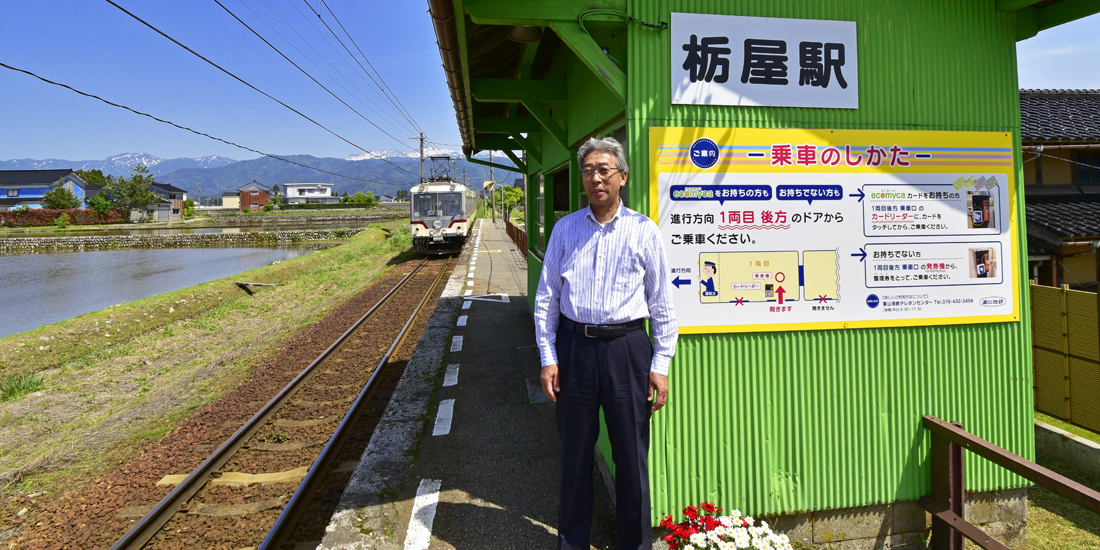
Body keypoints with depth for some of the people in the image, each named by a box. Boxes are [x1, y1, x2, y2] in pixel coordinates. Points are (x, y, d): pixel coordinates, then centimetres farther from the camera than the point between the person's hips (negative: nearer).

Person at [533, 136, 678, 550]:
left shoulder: (643, 231, 0)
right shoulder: (565, 229, 5)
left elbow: (662, 303, 2)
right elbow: (546, 297, 6)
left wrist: (660, 365, -2)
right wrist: (548, 358, 1)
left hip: (627, 348, -1)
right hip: (574, 346, 2)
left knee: (631, 454, 8)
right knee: (575, 453, 14)